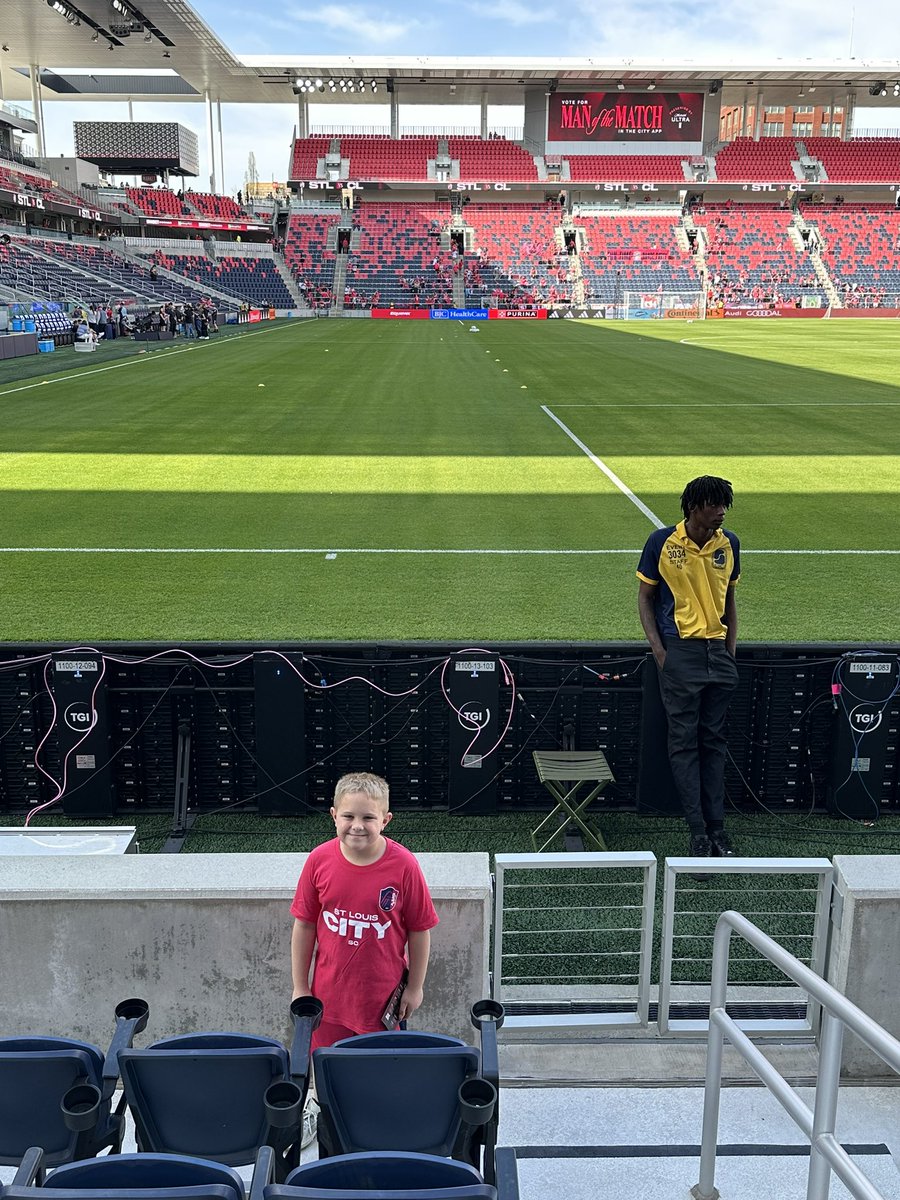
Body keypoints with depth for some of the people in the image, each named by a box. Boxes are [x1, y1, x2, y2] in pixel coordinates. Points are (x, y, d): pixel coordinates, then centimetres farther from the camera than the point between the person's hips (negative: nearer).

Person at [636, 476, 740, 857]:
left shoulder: (729, 543, 5)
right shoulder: (662, 542, -6)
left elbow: (729, 599, 15)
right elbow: (645, 598, 1)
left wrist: (731, 650, 8)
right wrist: (658, 650, -7)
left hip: (718, 652, 4)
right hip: (680, 651, -4)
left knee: (714, 742, 9)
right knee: (684, 742, -1)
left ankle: (717, 829, 15)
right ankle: (698, 833, 4)